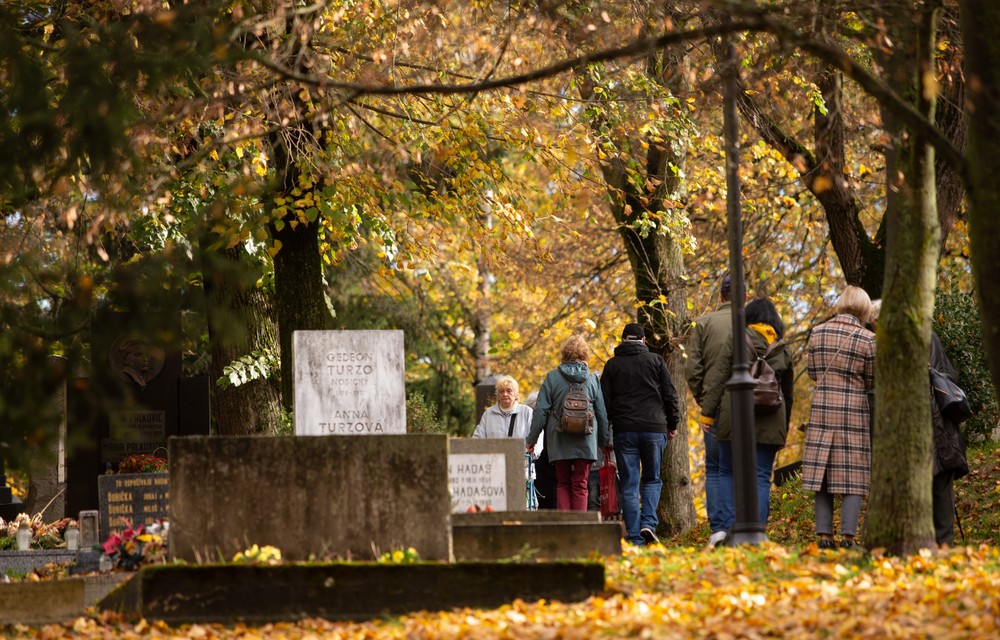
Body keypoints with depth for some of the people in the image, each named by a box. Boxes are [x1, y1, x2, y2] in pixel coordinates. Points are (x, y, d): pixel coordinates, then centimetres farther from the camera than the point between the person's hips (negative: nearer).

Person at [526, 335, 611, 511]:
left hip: (559, 441, 0)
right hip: (585, 442, 0)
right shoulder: (592, 380, 3)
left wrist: (532, 439, 4)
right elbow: (602, 414, 9)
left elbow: (540, 411, -2)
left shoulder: (552, 377, -1)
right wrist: (606, 441, 20)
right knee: (580, 485, 3)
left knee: (562, 484, 10)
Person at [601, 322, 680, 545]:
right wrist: (673, 424, 14)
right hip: (654, 428, 0)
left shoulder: (612, 365, 7)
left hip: (624, 431, 0)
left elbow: (605, 401, 5)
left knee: (629, 485, 2)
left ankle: (635, 538, -4)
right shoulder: (655, 361, 6)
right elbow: (670, 395, 5)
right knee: (652, 480, 13)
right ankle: (649, 523, -9)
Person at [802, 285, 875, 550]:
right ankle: (848, 535, -5)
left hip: (822, 409, 3)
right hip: (854, 410, -3)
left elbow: (813, 372, 9)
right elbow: (872, 381, 1)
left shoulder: (818, 333, 3)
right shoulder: (867, 339, -7)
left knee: (822, 474, 6)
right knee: (852, 475, 1)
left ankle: (824, 535, 3)